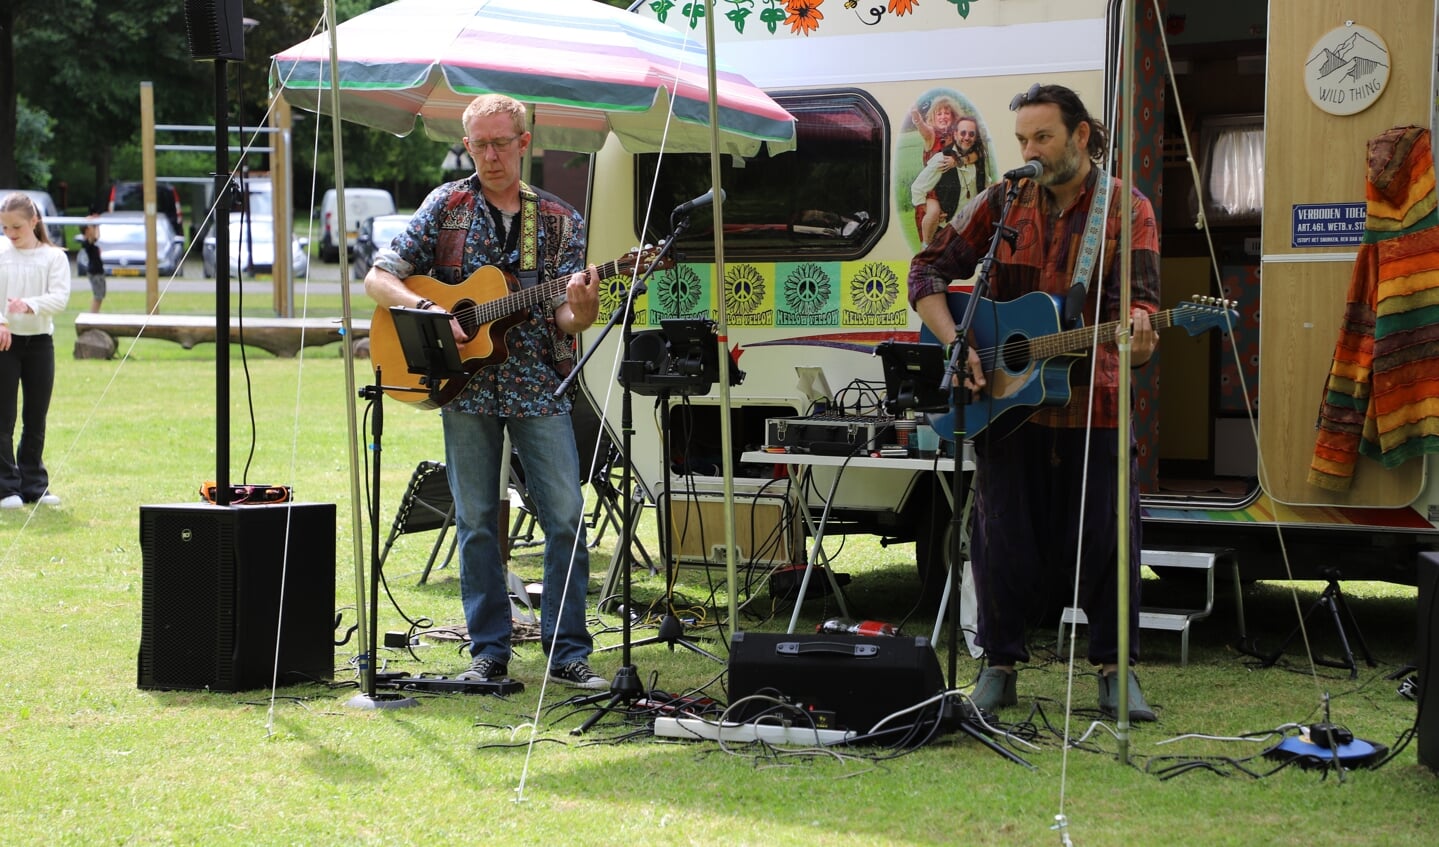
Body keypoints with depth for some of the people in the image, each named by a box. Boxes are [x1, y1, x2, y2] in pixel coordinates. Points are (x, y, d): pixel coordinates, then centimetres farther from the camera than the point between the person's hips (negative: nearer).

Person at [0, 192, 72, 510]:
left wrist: (30, 305, -30)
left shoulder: (54, 257, 1)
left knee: (36, 419, 9)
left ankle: (34, 484, 18)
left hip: (40, 340, 1)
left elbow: (60, 298, -11)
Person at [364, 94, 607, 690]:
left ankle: (567, 652, 2)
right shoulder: (446, 206, 4)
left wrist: (581, 310, -22)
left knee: (567, 517, -6)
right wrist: (428, 310, -15)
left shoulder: (560, 221, 7)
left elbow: (564, 319, 2)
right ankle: (489, 653, 13)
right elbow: (378, 278, 2)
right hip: (466, 387, 0)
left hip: (538, 387, 0)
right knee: (476, 523, 4)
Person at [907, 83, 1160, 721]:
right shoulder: (1005, 202, 3)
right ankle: (1000, 664, 20)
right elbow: (928, 270, 3)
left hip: (1092, 401, -1)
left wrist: (1136, 335, -38)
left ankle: (1115, 668, 17)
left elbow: (1137, 298, -14)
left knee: (1105, 536, 2)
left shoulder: (1127, 208, -3)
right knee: (1006, 537, 6)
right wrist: (954, 345, -11)